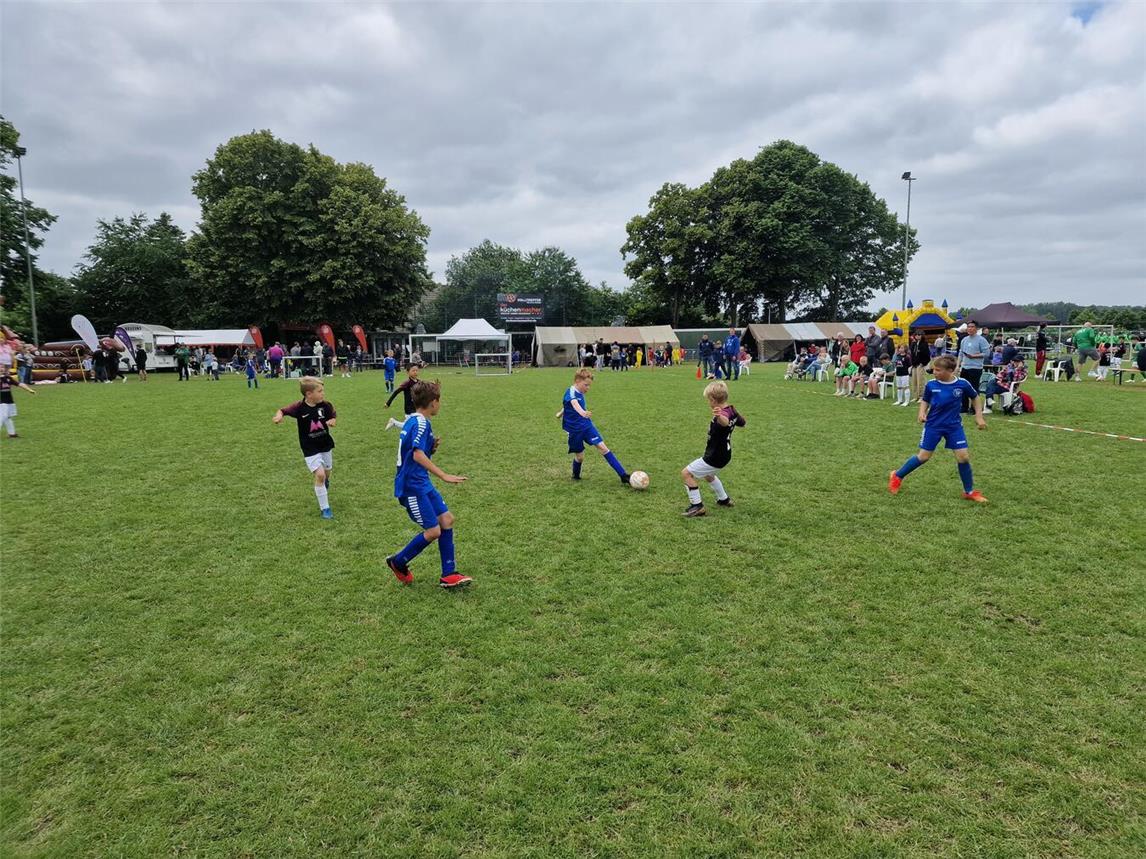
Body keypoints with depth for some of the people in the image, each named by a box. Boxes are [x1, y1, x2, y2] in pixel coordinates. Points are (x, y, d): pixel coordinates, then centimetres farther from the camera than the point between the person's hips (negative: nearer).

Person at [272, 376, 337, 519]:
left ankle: (323, 491, 53)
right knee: (320, 475, -15)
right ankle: (325, 508, -3)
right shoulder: (299, 407, -17)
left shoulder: (325, 405, -10)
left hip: (326, 445, 4)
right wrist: (279, 416, -28)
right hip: (310, 449, -4)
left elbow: (333, 416, 4)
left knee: (327, 474, 18)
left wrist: (332, 421, -19)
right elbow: (283, 411, -6)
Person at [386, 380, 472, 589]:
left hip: (422, 484, 10)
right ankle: (398, 562, 16)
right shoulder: (420, 423, -16)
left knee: (447, 520, 6)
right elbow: (417, 455, -28)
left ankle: (448, 575, 10)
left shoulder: (413, 421, 13)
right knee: (433, 531, -6)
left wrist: (432, 447, 1)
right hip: (412, 486, -10)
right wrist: (444, 476, -30)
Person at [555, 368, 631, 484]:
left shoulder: (580, 393, 6)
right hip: (575, 430, -6)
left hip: (587, 425, 6)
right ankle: (576, 476, 36)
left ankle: (623, 475, -9)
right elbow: (574, 403, -43)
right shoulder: (571, 392, -18)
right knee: (580, 456, 4)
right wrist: (582, 412, -64)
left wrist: (562, 412, 47)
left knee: (603, 448, -6)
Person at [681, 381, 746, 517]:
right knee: (708, 475, 34)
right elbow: (742, 422, 20)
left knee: (686, 473, -7)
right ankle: (724, 500, 47)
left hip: (715, 458, -10)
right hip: (724, 454, 10)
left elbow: (726, 422, -54)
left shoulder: (722, 413, -28)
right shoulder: (731, 410, 0)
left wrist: (719, 416, -76)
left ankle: (697, 506, -4)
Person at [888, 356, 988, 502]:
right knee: (923, 456, -1)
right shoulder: (931, 385, -10)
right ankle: (897, 476, 18)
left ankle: (969, 491, 14)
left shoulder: (962, 384, -11)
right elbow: (925, 401, 7)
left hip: (954, 426, 1)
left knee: (963, 457, -3)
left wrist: (979, 417, 2)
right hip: (933, 425, -1)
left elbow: (976, 397, 7)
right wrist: (922, 412, -13)